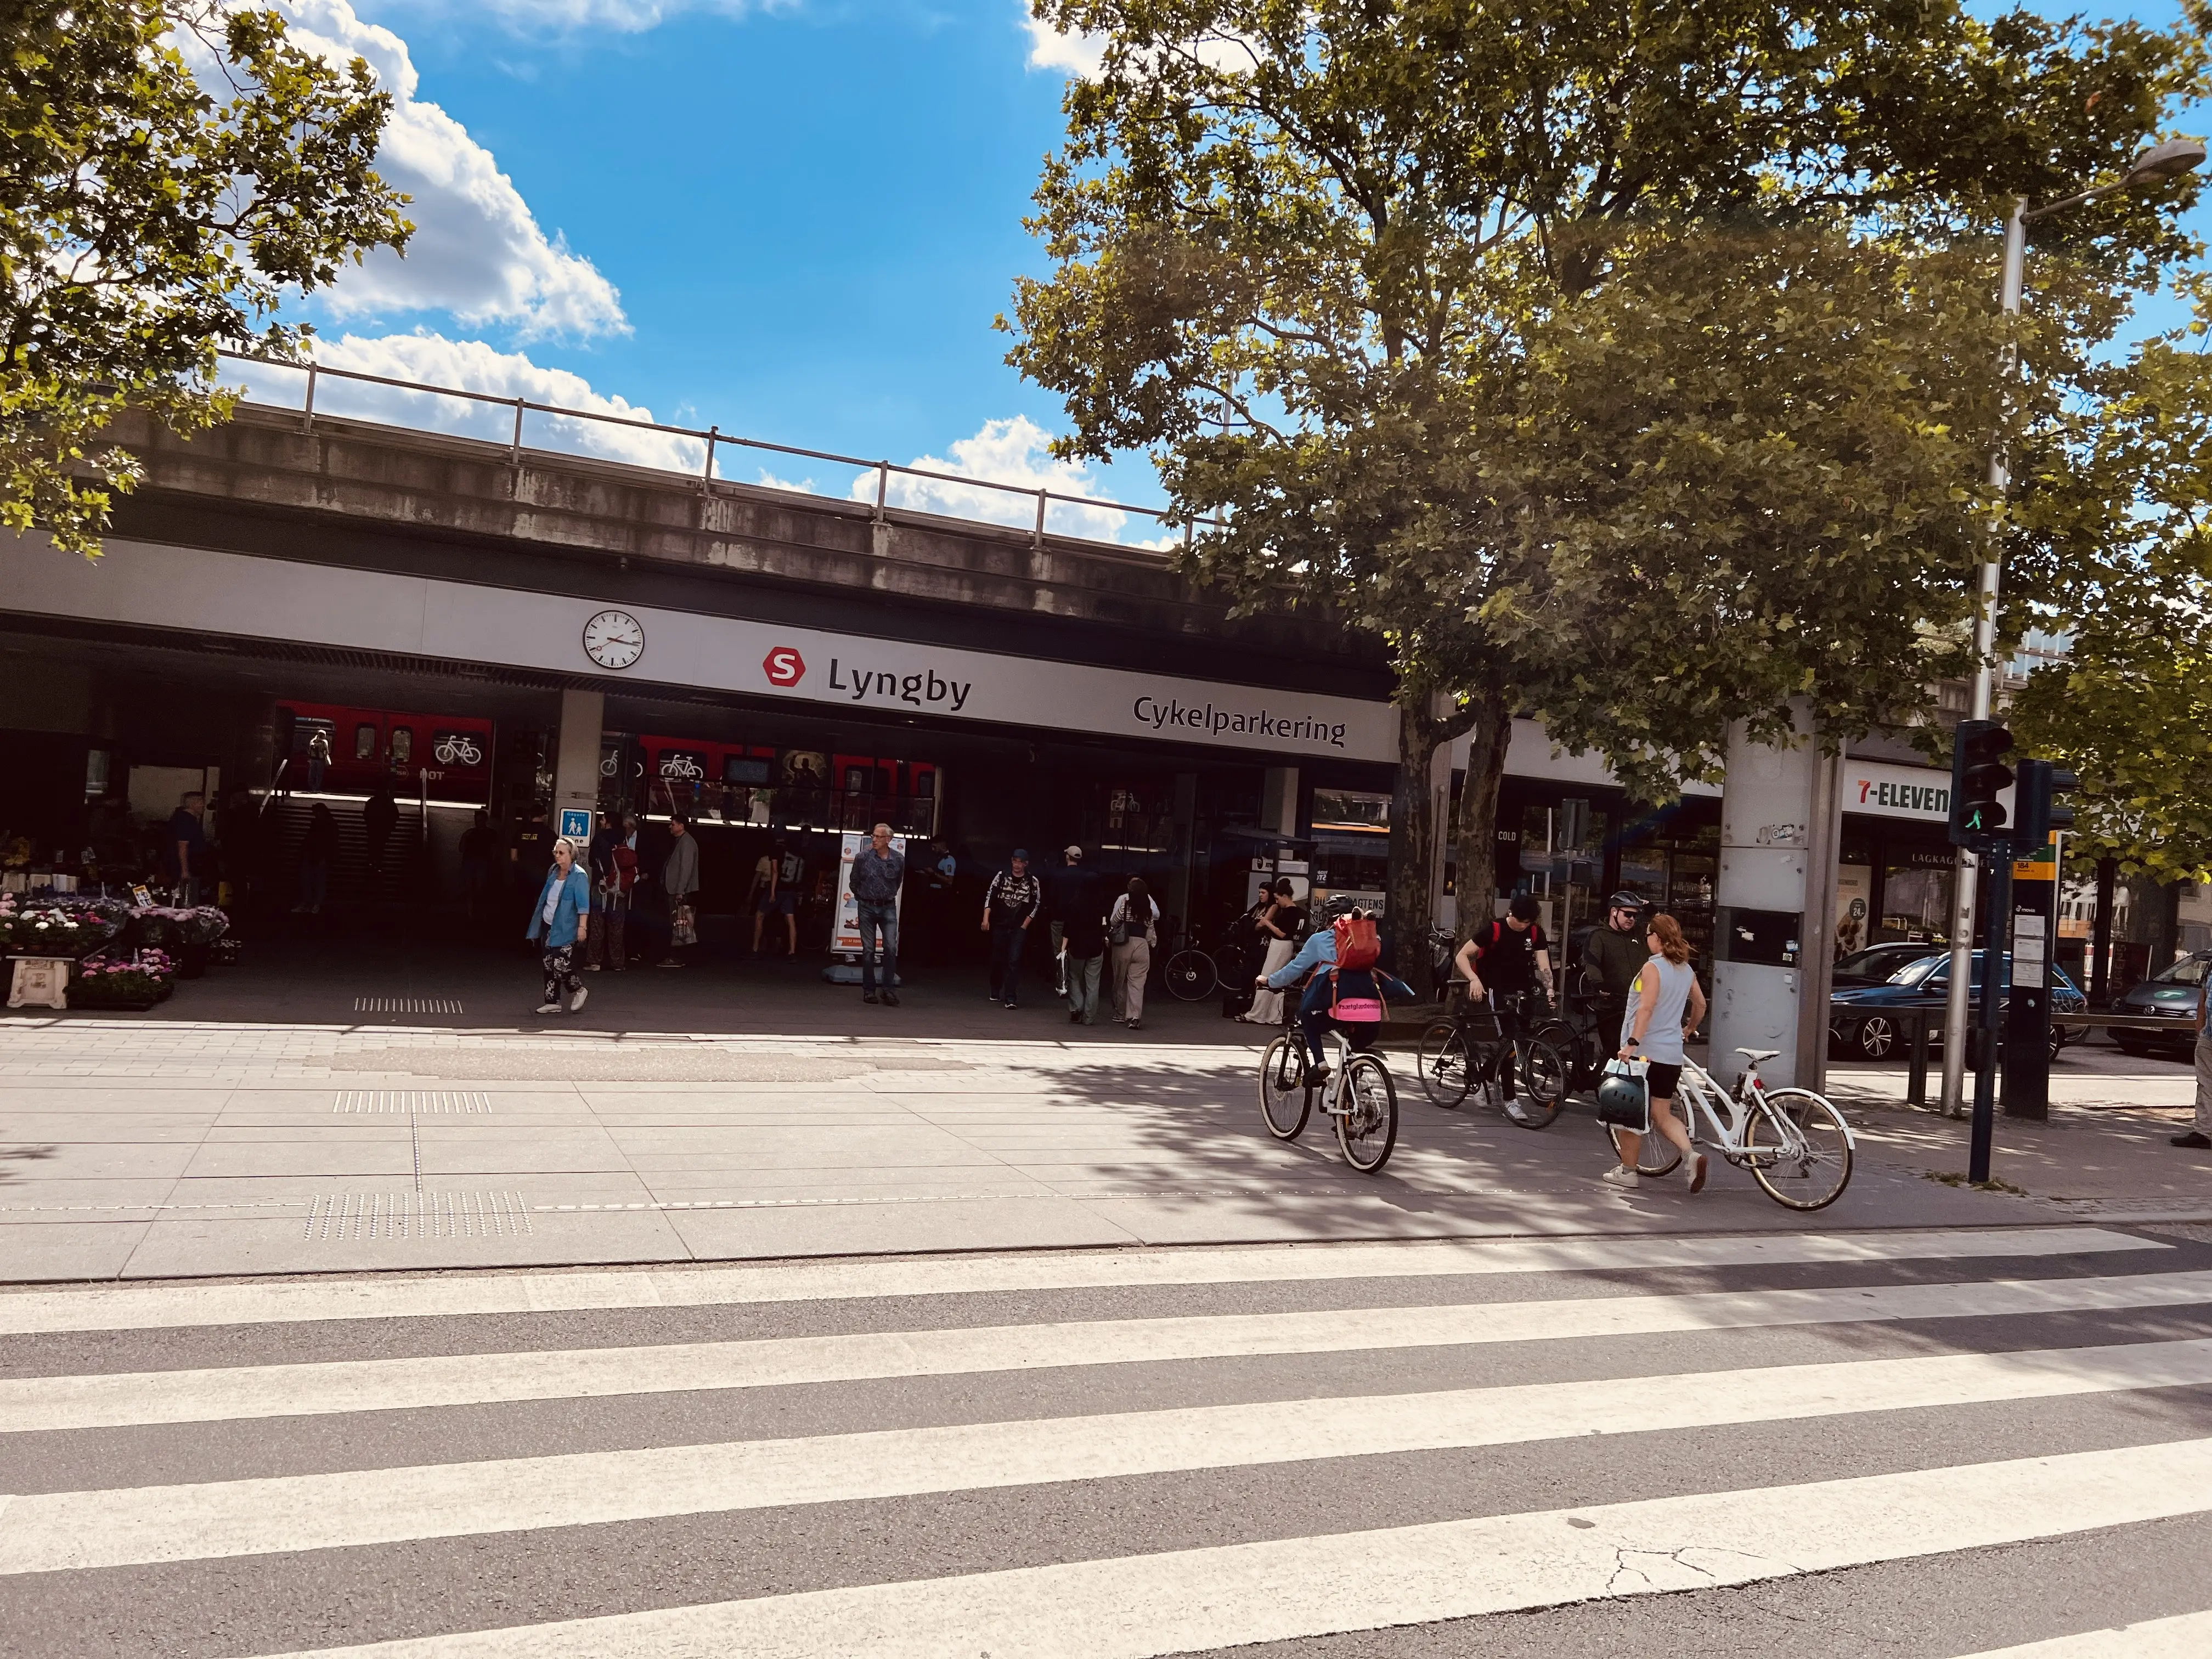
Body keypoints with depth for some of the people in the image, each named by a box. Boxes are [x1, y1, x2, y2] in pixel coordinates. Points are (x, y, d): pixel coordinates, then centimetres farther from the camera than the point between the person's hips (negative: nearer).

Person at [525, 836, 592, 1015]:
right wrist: (537, 923, 22)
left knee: (561, 964, -12)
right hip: (549, 925, 8)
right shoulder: (553, 872, 10)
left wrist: (582, 927, -26)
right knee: (549, 965, 8)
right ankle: (552, 1002, 16)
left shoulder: (579, 876, -12)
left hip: (565, 929, -8)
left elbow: (583, 904, -19)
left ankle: (579, 990, 13)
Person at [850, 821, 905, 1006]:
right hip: (867, 908, -1)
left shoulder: (899, 859, -3)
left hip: (888, 907, 1)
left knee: (891, 948, -8)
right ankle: (869, 991, 10)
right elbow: (854, 882, 9)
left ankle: (889, 990, -2)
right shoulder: (862, 857, -7)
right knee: (869, 950, 3)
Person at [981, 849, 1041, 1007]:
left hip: (1019, 928, -2)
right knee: (997, 960, 12)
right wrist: (986, 919, -9)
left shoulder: (1032, 881, -3)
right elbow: (990, 896, 0)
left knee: (1014, 961, -10)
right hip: (999, 925, 2)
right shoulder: (1001, 876, -1)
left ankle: (1011, 997, -11)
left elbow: (1036, 904, 2)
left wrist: (1025, 925, -2)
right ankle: (996, 992, 32)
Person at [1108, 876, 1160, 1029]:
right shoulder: (1149, 908, 4)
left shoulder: (1125, 903, -4)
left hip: (1123, 945, -1)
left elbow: (1113, 922, 3)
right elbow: (1151, 929, 8)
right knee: (1137, 983, -1)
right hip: (1142, 945, 1)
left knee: (1120, 982, 13)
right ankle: (1135, 1016, -16)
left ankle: (1120, 1015, 21)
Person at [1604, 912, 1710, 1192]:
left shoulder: (1653, 967, -12)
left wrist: (1632, 1042, -26)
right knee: (1663, 1114, 12)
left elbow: (1647, 1007, -23)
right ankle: (1691, 1155, -11)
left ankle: (1627, 1170, 13)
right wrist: (1688, 1030, 37)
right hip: (1671, 1053, 7)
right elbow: (1700, 1005, 21)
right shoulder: (1686, 970, 10)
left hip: (1643, 1051, -6)